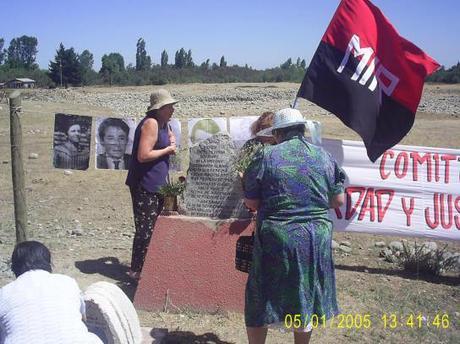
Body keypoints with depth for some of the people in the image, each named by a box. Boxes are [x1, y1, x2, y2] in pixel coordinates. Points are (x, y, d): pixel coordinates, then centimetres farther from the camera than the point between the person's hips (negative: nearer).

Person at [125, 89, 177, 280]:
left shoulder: (163, 123, 12)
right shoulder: (151, 123, -16)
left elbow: (170, 135, 36)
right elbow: (143, 155, -23)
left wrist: (172, 141, 13)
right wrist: (167, 150, -13)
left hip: (157, 184, 10)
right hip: (144, 186, -10)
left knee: (155, 228, 15)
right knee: (146, 229, -8)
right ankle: (137, 270, 3)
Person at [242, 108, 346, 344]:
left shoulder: (266, 156, -6)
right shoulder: (324, 157, 3)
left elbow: (251, 203, -4)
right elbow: (338, 201, 7)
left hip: (276, 238, -3)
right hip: (317, 239, 3)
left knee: (261, 299, 13)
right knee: (306, 297, 21)